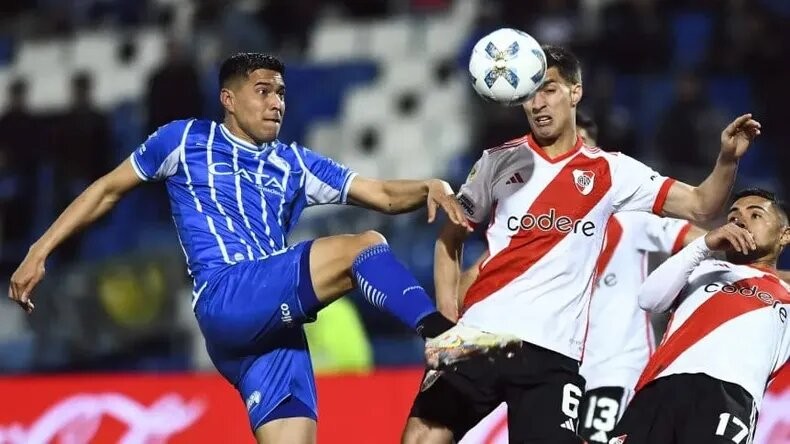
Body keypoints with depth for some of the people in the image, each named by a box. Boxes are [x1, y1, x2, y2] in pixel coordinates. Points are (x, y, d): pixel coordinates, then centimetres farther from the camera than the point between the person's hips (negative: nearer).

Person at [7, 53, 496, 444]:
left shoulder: (295, 164, 22)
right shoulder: (186, 140, 13)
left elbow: (385, 195, 18)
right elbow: (108, 189, 20)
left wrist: (432, 188, -4)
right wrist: (40, 252, 14)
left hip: (276, 322, 5)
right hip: (226, 301, -5)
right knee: (364, 248, -20)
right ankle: (447, 335, -37)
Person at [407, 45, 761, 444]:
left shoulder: (610, 171, 8)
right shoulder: (499, 161, 10)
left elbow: (700, 206, 3)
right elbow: (449, 240, 18)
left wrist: (727, 160, -16)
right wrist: (447, 317, 6)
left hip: (553, 350, -1)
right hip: (478, 335, 1)